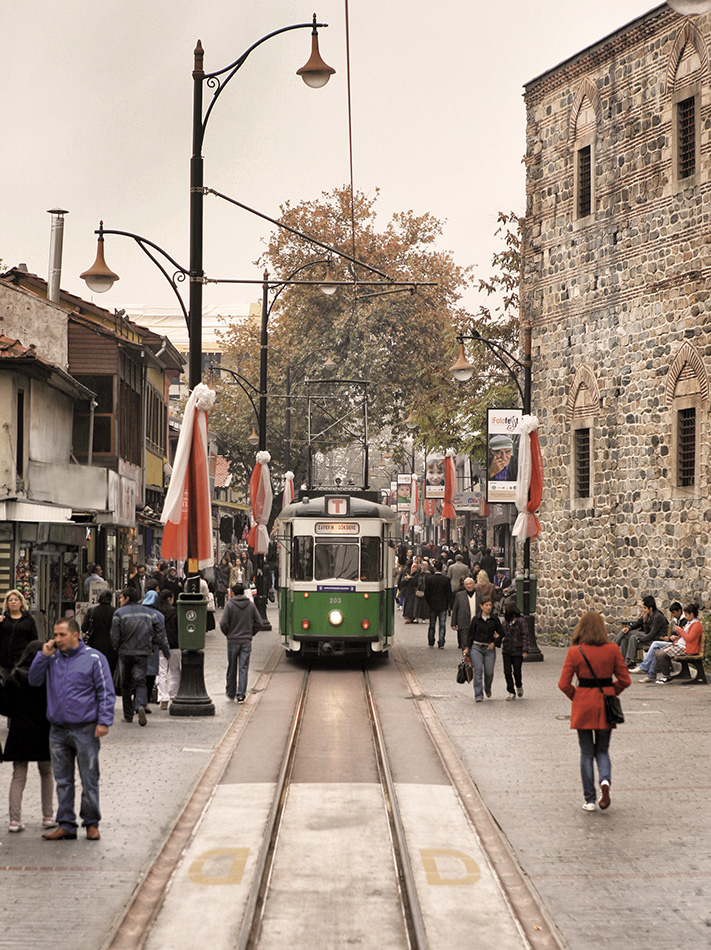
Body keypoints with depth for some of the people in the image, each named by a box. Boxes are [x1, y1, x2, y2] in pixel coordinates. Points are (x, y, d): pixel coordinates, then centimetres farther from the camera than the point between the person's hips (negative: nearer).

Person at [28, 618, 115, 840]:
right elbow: (34, 680, 9)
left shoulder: (93, 658, -3)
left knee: (89, 781, 3)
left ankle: (91, 823, 14)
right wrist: (43, 655, -1)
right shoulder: (53, 659, 10)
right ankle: (66, 824, 14)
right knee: (63, 781, 8)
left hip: (85, 730, -4)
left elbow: (106, 692, -4)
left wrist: (104, 721, -12)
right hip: (58, 730, 4)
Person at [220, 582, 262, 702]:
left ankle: (230, 693, 24)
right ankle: (241, 694, -6)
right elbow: (258, 623, 1)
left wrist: (227, 633, 7)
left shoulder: (229, 605, -7)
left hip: (233, 640, -1)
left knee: (232, 667, 12)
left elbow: (223, 623, -12)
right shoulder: (251, 605, 2)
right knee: (244, 668, 1)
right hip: (246, 641, 1)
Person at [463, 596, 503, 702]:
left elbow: (501, 634, 12)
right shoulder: (476, 619, 2)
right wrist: (467, 647, 4)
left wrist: (494, 642, -3)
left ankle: (487, 689, 30)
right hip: (476, 647, -1)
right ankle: (478, 695, -9)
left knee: (489, 673, -3)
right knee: (478, 671, -12)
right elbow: (471, 634, 7)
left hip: (489, 649, 1)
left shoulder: (495, 620, 4)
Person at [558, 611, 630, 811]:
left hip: (583, 705, -1)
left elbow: (564, 684, -9)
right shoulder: (612, 649, -5)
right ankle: (605, 780, -12)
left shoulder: (575, 652, -9)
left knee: (586, 752, 9)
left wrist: (576, 697, 8)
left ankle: (589, 800, 8)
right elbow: (625, 680, -2)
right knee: (602, 750, 16)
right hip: (605, 706, 1)